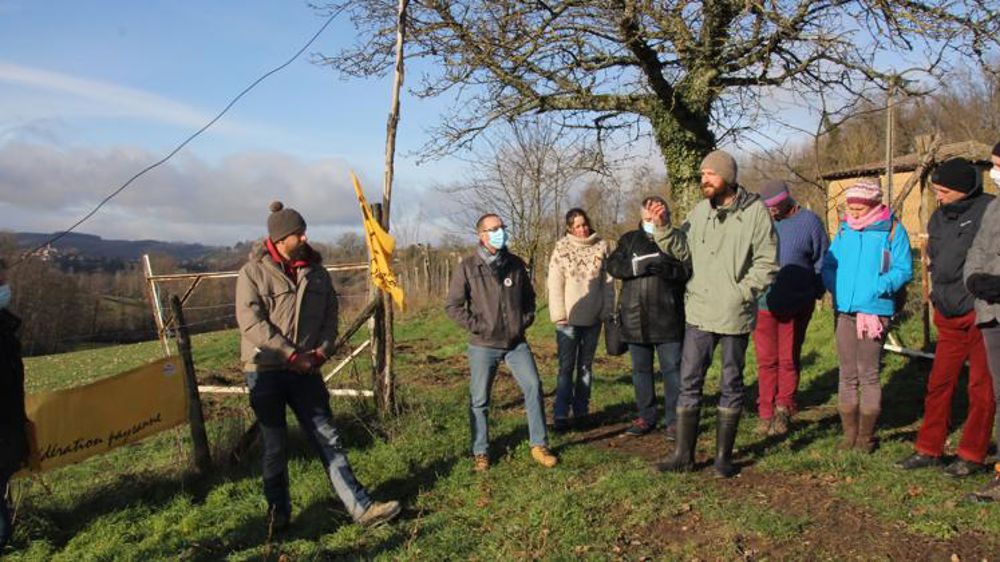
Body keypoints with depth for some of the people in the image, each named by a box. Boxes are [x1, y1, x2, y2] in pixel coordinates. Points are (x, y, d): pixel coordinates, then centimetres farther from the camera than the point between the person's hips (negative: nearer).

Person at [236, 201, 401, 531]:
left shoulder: (316, 272, 7)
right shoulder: (254, 272, -6)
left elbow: (330, 315, 9)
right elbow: (251, 321, -15)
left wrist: (321, 351, -8)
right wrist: (292, 355, -19)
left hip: (305, 370, 3)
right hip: (265, 371, -3)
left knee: (328, 439, 4)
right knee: (275, 445, 9)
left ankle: (361, 507, 4)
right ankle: (278, 511, 28)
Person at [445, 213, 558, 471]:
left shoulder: (515, 264, 4)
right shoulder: (468, 266, -8)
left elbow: (529, 295, 18)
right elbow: (452, 305, -5)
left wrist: (526, 319, 5)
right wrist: (476, 326, -10)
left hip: (516, 342, 3)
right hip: (483, 345, -3)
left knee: (533, 386, -6)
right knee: (479, 399, 5)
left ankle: (539, 445, 8)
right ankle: (480, 452, 21)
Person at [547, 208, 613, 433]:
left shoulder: (601, 247, 2)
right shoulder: (561, 249, -3)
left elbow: (608, 282, 4)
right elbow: (554, 285, -5)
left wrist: (607, 310, 0)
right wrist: (559, 316, -9)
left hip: (593, 318, 3)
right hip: (569, 319, -2)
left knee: (586, 366, 12)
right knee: (566, 367, -2)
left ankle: (581, 412, 21)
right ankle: (560, 416, 1)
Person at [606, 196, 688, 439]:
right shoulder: (629, 240, 12)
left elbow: (690, 269, -9)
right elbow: (613, 265, -2)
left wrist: (670, 270, -27)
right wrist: (637, 266, -18)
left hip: (668, 318, -3)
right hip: (635, 319, 3)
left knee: (672, 369, 1)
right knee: (641, 370, 12)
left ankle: (674, 419, 11)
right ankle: (645, 417, 24)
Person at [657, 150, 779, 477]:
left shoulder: (755, 211, -7)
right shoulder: (701, 210, 6)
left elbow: (767, 263, -7)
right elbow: (682, 251, 4)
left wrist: (742, 293, -14)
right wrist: (662, 229, -9)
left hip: (735, 314, -3)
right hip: (699, 311, 4)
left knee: (731, 385, 10)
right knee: (689, 382, 6)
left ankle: (723, 457, 22)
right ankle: (683, 454, 16)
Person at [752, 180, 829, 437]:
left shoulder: (808, 221, -1)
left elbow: (823, 259, 6)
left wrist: (815, 292, 3)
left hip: (796, 306, -1)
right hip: (764, 303, 1)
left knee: (789, 360, 6)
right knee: (766, 360, 4)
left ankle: (784, 408, 20)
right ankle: (766, 413, 13)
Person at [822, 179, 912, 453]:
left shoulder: (892, 230, -3)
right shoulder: (844, 229, 11)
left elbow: (904, 270, -7)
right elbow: (828, 264, 14)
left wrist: (874, 290, -18)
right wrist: (836, 287, -3)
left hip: (875, 312, -4)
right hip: (844, 311, 5)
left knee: (868, 375, 1)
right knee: (847, 375, 9)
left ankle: (866, 436, 12)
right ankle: (849, 433, 19)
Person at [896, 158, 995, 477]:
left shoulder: (988, 211, -10)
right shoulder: (939, 218, 11)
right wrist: (940, 299, 10)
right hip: (949, 318, 6)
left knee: (981, 388, 4)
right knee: (939, 384, 10)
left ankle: (972, 455, 15)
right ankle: (929, 450, 19)